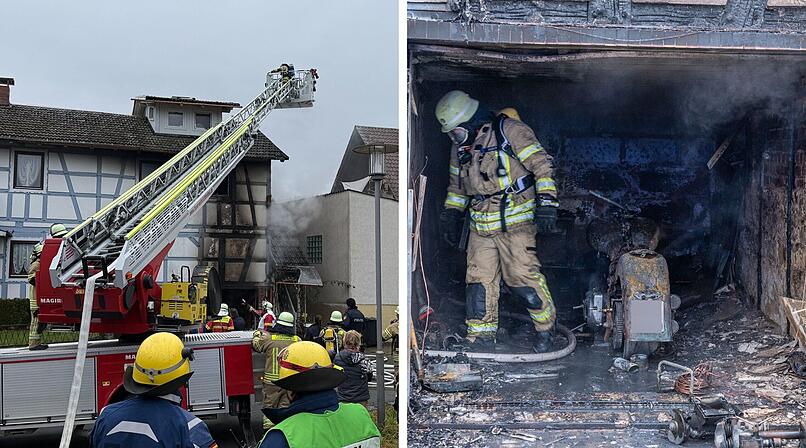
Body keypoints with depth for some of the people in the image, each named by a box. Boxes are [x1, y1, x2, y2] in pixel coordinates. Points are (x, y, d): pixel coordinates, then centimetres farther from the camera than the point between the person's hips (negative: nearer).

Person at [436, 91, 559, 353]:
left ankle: (544, 330, 11)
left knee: (523, 276, -10)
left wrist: (546, 203, -17)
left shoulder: (509, 131, -8)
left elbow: (542, 164, -10)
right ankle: (481, 338, 12)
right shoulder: (459, 148, 13)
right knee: (479, 280, 2)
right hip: (480, 227, 6)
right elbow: (457, 186, 27)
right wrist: (451, 216, 21)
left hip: (515, 222, -6)